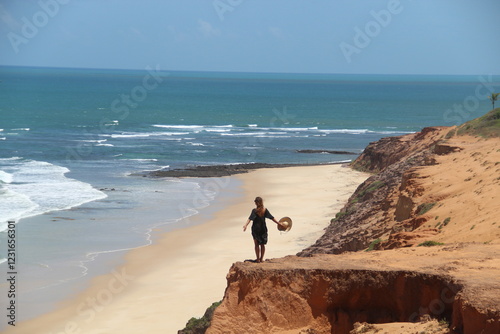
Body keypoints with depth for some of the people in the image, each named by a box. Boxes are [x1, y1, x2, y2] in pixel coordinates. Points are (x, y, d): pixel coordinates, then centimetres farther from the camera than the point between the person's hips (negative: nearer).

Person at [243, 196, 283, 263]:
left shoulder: (255, 211, -12)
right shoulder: (265, 210, -2)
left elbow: (250, 219, -24)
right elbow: (272, 218, 0)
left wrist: (245, 225, -34)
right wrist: (279, 223, 8)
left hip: (256, 229, -3)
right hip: (263, 229, 3)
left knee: (257, 244, 6)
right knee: (262, 244, 14)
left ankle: (258, 259, 5)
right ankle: (262, 258, 18)